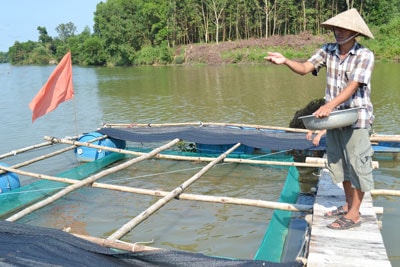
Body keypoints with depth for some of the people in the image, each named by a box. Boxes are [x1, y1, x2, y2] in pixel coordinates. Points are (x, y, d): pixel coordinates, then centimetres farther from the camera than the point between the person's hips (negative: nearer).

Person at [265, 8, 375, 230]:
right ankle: (348, 204, 32)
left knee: (357, 164, 2)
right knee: (338, 162, 15)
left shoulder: (365, 55, -13)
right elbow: (304, 68, -6)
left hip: (356, 118, -6)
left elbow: (352, 86, -24)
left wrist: (329, 105, -37)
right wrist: (285, 61, -25)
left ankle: (354, 214, 13)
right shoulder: (328, 51, 1)